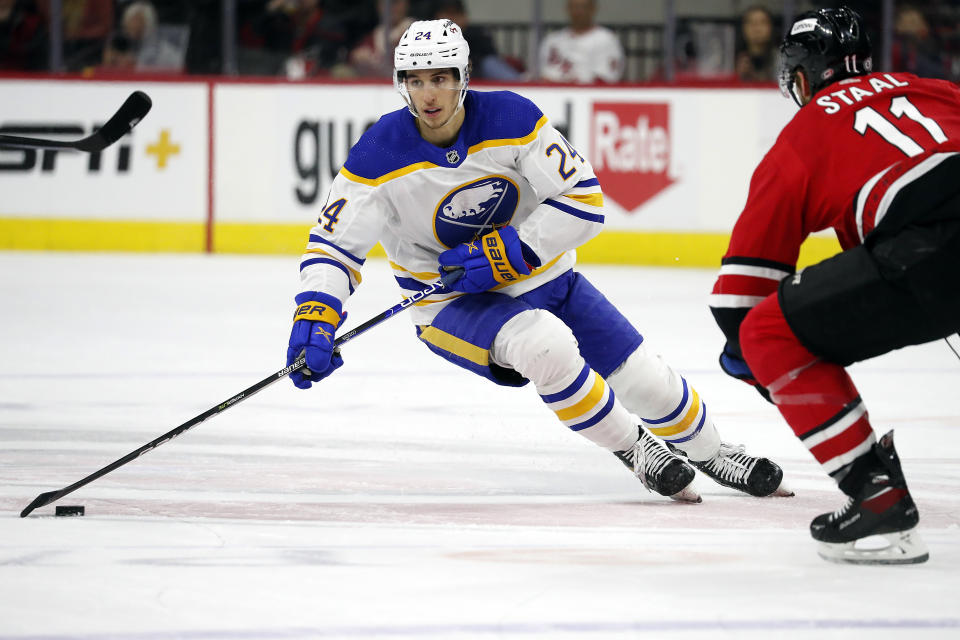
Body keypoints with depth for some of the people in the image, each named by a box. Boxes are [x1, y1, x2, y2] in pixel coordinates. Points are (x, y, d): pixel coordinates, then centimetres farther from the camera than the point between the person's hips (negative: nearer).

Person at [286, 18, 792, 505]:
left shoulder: (512, 118, -18)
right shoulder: (379, 157, -19)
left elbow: (584, 199, -16)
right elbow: (334, 245, -15)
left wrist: (510, 251, -25)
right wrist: (314, 318, -31)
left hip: (542, 277, 2)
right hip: (452, 303, -2)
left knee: (643, 380, 4)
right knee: (545, 345, -33)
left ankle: (708, 452, 35)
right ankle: (633, 450, -11)